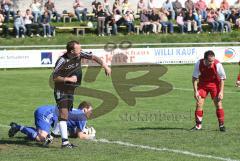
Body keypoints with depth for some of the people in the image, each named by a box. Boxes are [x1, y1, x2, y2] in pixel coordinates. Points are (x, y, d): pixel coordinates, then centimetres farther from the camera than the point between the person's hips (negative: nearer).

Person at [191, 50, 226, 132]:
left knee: (218, 104, -8)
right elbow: (194, 77, -9)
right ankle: (198, 125, 9)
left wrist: (221, 92, -17)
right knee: (199, 104, -3)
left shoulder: (217, 64, -26)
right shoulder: (199, 64, -22)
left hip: (215, 84, -2)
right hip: (202, 84, 2)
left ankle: (221, 125, 4)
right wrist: (195, 91, -13)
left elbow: (222, 78, -13)